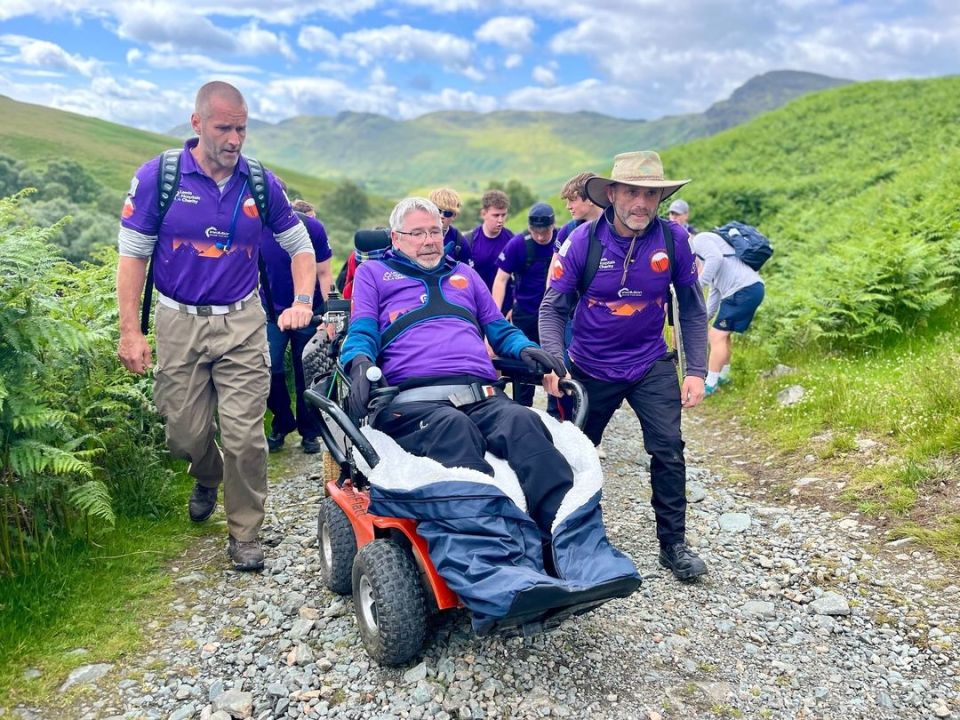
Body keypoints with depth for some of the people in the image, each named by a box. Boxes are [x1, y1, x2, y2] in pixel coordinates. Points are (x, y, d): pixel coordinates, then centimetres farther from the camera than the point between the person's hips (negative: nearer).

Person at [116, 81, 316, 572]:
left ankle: (245, 535, 14)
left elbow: (300, 245, 10)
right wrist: (130, 331, -7)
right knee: (185, 434, 8)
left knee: (245, 436, -3)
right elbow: (132, 254, -2)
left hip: (242, 323, 0)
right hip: (179, 324, 0)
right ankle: (208, 478, 44)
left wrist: (302, 301, -6)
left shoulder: (260, 182, 0)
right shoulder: (157, 176, -5)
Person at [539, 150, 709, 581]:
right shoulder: (584, 240, -16)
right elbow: (553, 307, -10)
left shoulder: (673, 238, -11)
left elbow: (692, 309, -1)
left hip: (651, 364, 1)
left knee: (669, 450, -9)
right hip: (591, 367, 0)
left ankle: (674, 544, 11)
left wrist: (696, 371, -5)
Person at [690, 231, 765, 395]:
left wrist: (698, 284, -18)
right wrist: (703, 319, 31)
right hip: (753, 288, 10)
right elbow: (715, 292, 30)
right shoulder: (705, 250, 29)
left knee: (717, 336, -4)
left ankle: (710, 385, 1)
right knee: (723, 334, 21)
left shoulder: (699, 240, 0)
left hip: (743, 290, -10)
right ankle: (722, 376, 32)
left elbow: (716, 258, -23)